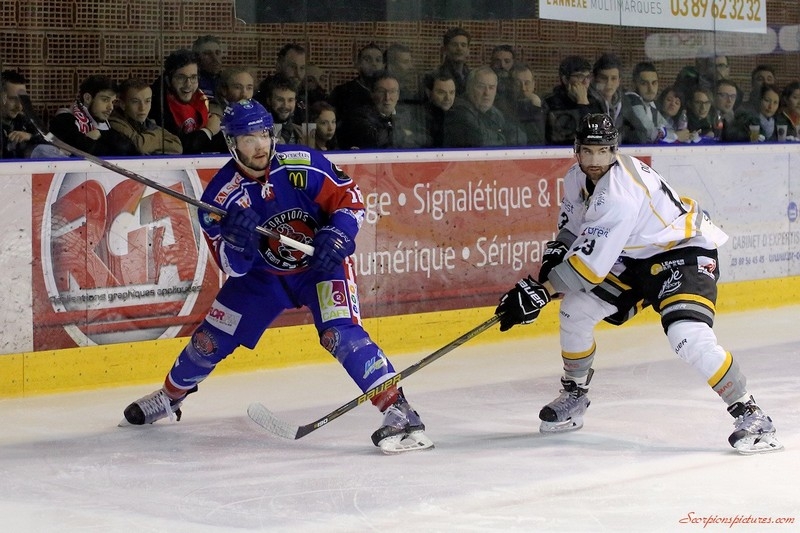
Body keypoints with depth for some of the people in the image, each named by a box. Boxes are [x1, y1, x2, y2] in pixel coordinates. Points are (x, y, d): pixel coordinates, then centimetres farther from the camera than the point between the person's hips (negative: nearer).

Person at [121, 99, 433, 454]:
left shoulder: (303, 165, -23)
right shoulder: (221, 196, -18)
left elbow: (349, 200, -13)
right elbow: (233, 267, -17)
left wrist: (333, 238, -30)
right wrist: (237, 239, -39)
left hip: (322, 264, -3)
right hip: (263, 274, 3)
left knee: (340, 334, -26)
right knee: (212, 338, 7)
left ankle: (399, 411, -26)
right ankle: (170, 396, 35)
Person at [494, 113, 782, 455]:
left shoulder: (621, 192, -32)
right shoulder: (578, 178, -4)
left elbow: (593, 260, -35)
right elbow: (573, 226, 16)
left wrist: (539, 292, -31)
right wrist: (555, 254, -3)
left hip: (685, 250, -9)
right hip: (636, 257, 9)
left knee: (688, 336, -29)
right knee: (575, 309, 1)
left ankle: (750, 415, -18)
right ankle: (574, 396, 21)